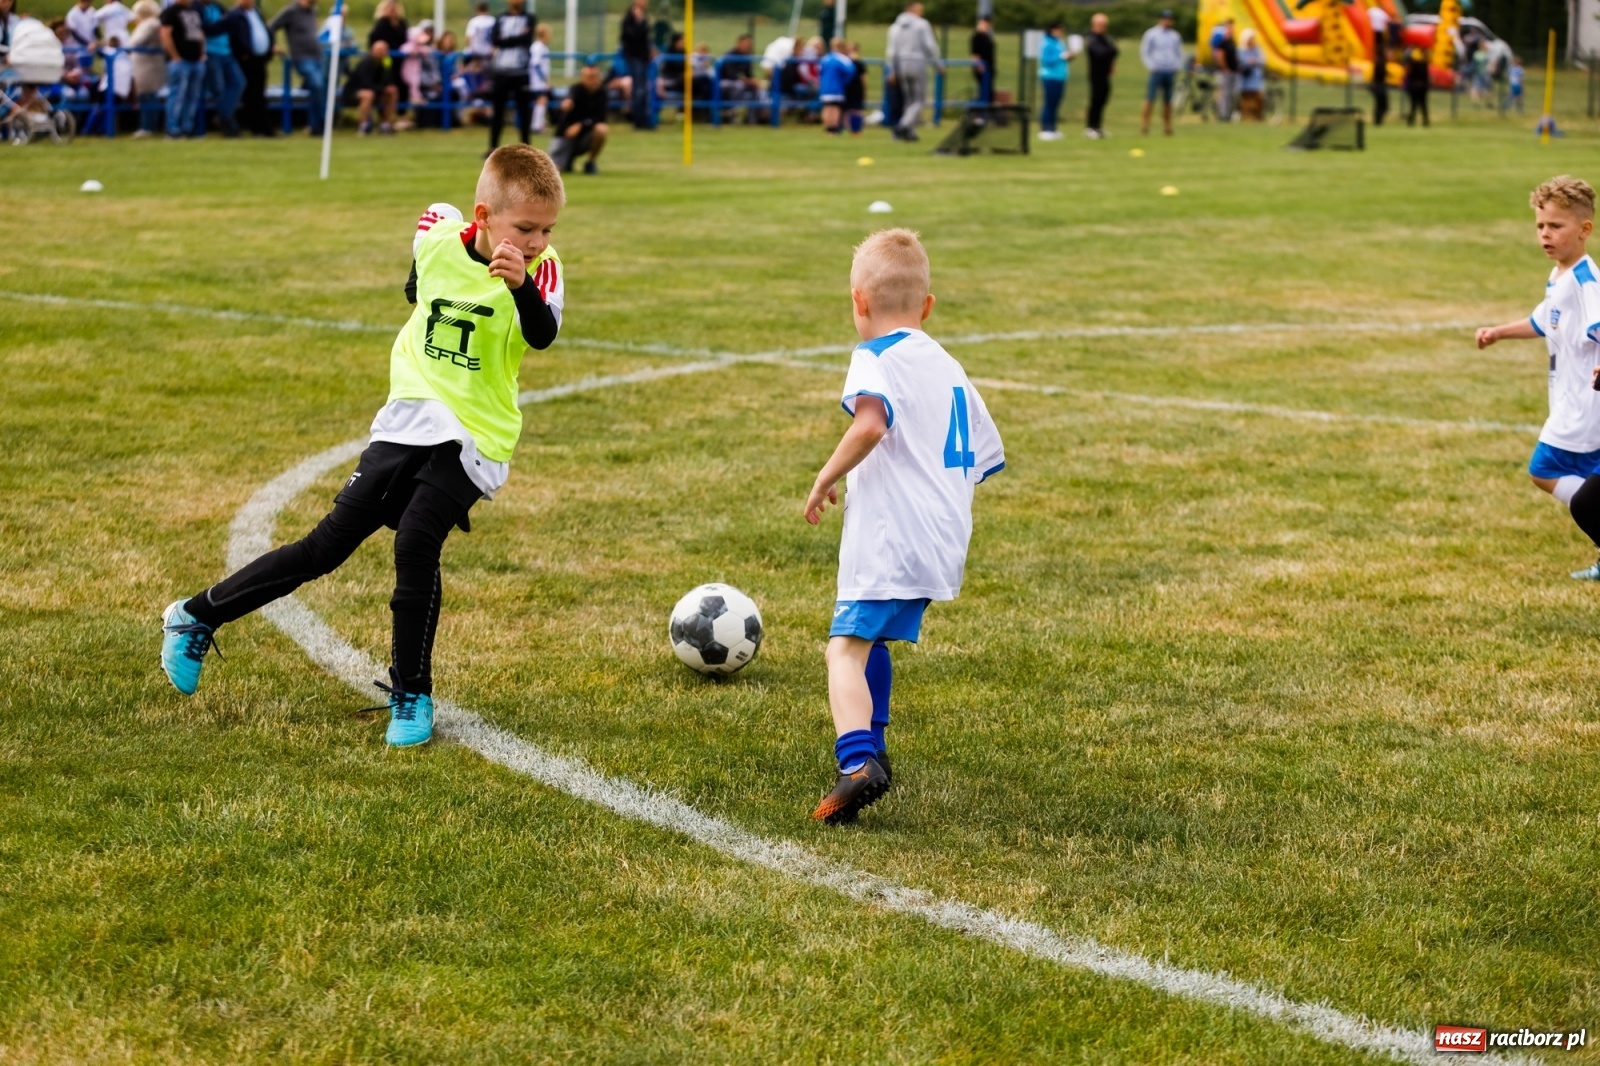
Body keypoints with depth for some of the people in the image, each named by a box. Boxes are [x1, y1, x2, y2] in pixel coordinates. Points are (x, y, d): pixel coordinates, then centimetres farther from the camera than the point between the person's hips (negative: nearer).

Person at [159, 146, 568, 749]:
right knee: (328, 546, 4)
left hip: (473, 441, -3)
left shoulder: (539, 270, -15)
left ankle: (411, 695, -6)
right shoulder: (438, 239, -5)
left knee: (415, 541, -24)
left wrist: (521, 285, -53)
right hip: (407, 420, 3)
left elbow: (543, 336, -38)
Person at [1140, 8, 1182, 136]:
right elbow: (1144, 52, 2)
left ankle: (1167, 125, 8)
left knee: (1168, 101, 5)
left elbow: (1179, 53, 22)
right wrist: (1151, 66, -9)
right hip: (1156, 71, -4)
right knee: (1150, 99, -10)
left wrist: (1177, 67, 7)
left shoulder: (1175, 36, 15)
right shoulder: (1151, 34, 2)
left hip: (1171, 72, 4)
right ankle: (1144, 124, -9)